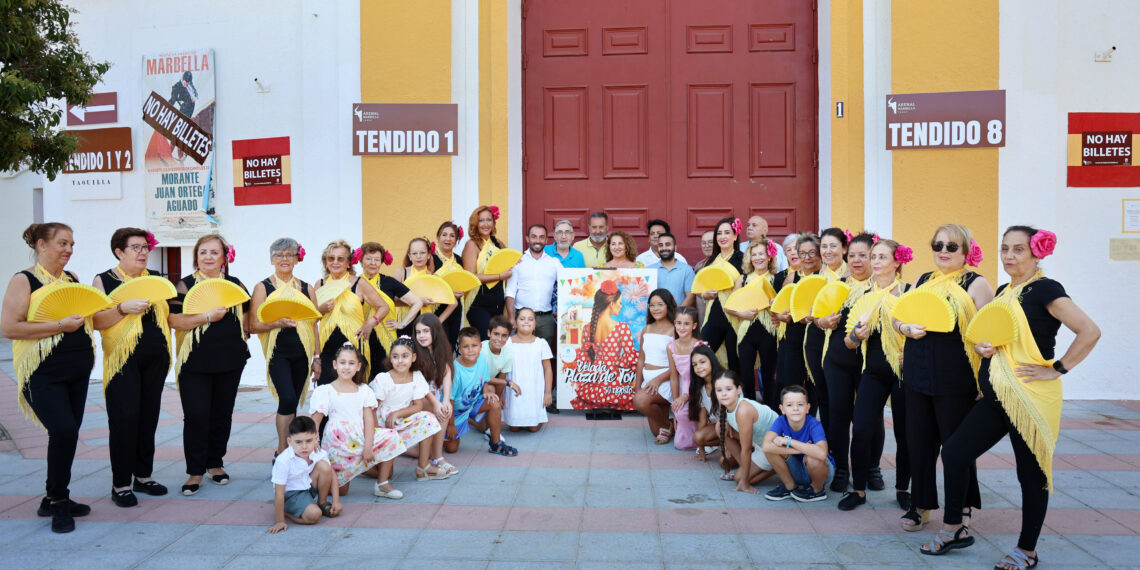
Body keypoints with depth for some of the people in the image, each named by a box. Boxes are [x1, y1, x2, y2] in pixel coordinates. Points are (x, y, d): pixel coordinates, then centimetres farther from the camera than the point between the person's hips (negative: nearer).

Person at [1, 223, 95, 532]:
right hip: (43, 373, -7)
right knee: (64, 431, -16)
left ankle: (55, 500, 23)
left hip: (77, 371, 7)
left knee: (67, 434, 10)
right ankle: (57, 501, 1)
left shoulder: (72, 279, 14)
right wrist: (59, 326, -18)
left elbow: (89, 318, 24)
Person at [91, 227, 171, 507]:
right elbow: (97, 321, -9)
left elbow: (166, 314, 21)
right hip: (123, 360, -5)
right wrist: (123, 308, -23)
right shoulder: (104, 280, 0)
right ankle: (120, 484, 3)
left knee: (149, 416, 9)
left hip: (155, 359, 5)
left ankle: (143, 475, 20)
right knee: (125, 419, -6)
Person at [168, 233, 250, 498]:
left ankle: (214, 463, 25)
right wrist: (208, 317, -18)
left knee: (222, 414, 10)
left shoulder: (235, 285, 10)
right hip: (195, 362, -3)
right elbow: (174, 320, -11)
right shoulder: (186, 285, -1)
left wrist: (242, 335, 4)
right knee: (196, 415, -6)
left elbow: (247, 315, 20)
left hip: (230, 360, 4)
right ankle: (195, 471, 6)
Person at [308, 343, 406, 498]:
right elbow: (315, 421, -6)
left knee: (391, 436, -17)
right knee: (341, 490, -8)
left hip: (360, 437, 4)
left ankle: (382, 484, -6)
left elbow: (369, 419, 0)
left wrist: (368, 446, -12)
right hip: (338, 443, -4)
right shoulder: (326, 391, -2)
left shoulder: (364, 390, 8)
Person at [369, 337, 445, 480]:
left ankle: (423, 467, -13)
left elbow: (418, 406, -4)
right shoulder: (382, 379, -15)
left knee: (427, 418, -21)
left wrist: (396, 414, -19)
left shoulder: (417, 376, -4)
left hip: (403, 423, 4)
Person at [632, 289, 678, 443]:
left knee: (640, 400, -32)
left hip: (665, 380, -6)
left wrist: (658, 379, -23)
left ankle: (667, 425, -6)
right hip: (648, 379, 6)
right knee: (655, 431, 5)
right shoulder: (647, 330, 11)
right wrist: (638, 386, 8)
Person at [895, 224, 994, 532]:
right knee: (919, 441, 11)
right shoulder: (923, 281, 14)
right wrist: (906, 328, -6)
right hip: (918, 374, 5)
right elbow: (897, 316, 14)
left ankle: (962, 509, 20)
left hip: (956, 380, -5)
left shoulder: (976, 284, -3)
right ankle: (921, 505, 24)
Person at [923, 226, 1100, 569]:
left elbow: (1090, 332, -19)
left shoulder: (1045, 290, -10)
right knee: (954, 453, 5)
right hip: (996, 396, 8)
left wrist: (1056, 369, -18)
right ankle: (953, 529, 20)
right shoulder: (1003, 291, 13)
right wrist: (981, 346, 4)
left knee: (1031, 472, 4)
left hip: (1031, 398, -8)